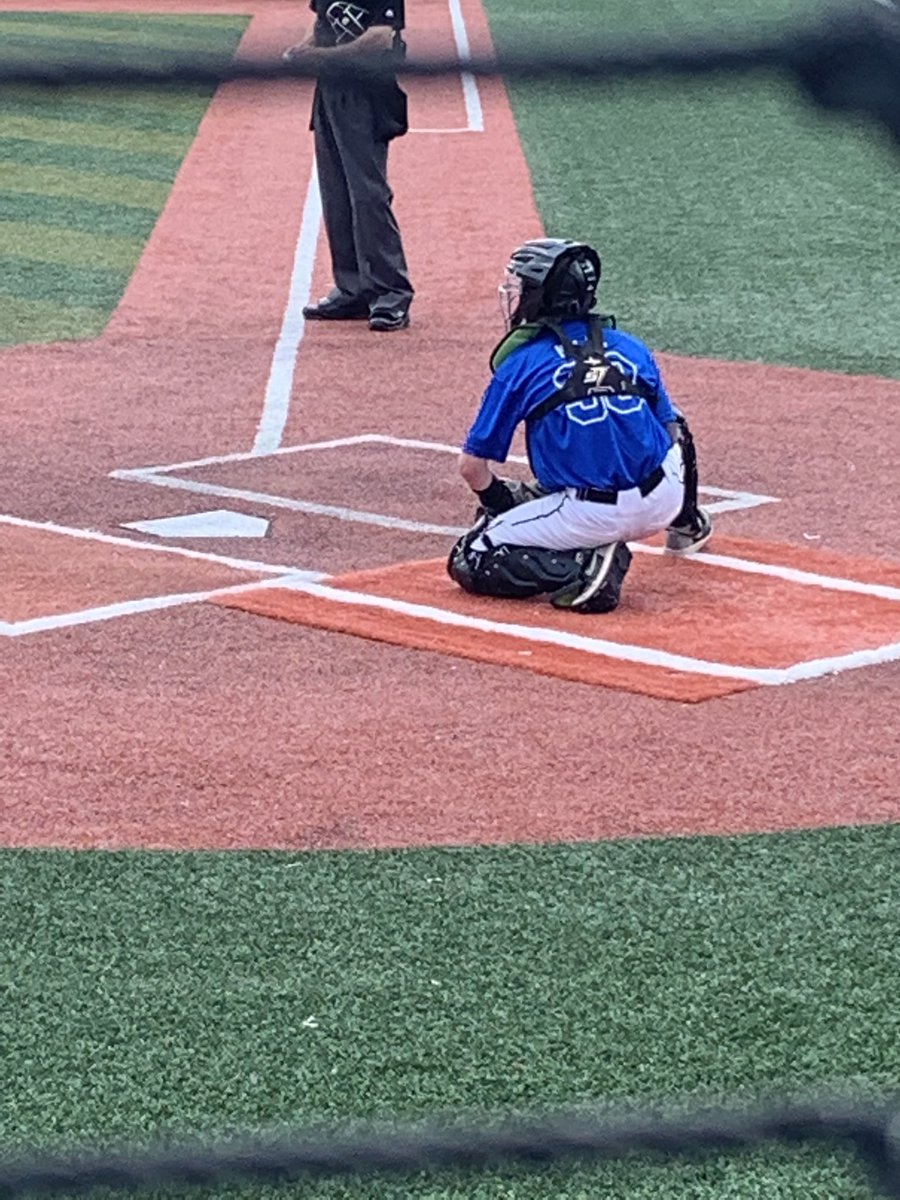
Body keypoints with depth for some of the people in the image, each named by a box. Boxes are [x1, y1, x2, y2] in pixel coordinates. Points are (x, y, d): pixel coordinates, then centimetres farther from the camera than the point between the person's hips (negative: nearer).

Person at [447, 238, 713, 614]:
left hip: (592, 516, -6)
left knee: (469, 563, 4)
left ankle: (584, 567, -13)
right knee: (674, 427, 36)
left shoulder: (520, 364, 0)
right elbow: (670, 429, 21)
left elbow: (472, 465, 2)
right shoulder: (631, 347, 12)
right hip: (664, 501, 6)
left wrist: (502, 503, 22)